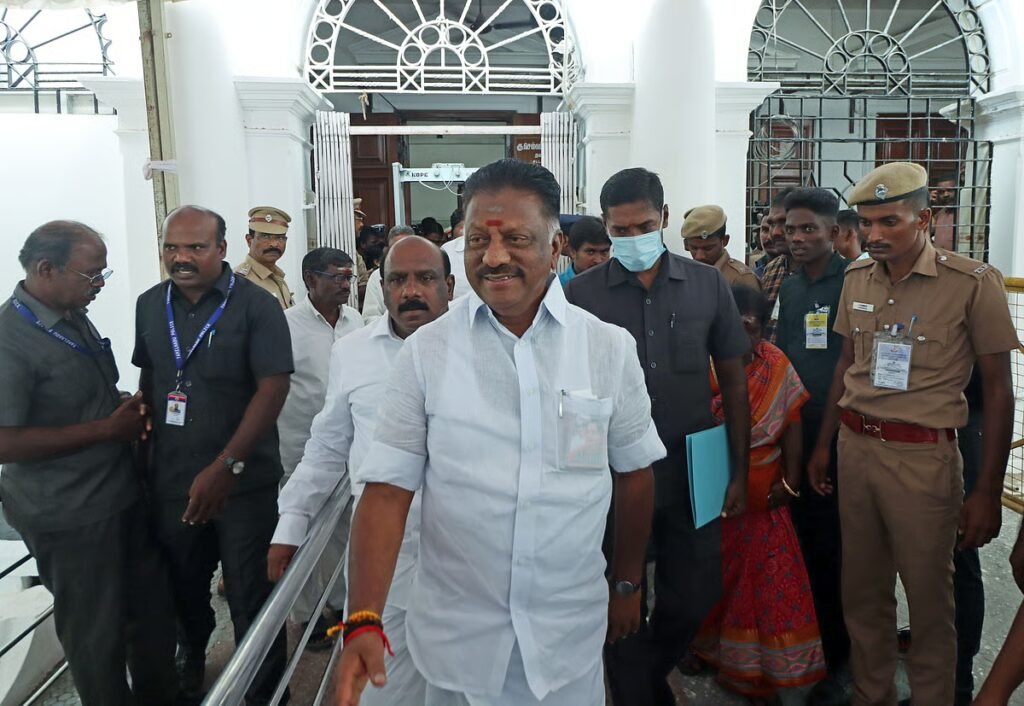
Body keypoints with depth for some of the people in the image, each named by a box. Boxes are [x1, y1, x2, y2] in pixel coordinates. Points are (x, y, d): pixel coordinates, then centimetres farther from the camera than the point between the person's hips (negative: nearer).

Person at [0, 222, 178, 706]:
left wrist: (128, 405, 0)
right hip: (70, 517, -8)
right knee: (97, 632, 10)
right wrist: (109, 428, -20)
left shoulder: (74, 317, 6)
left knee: (154, 608, 21)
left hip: (124, 496, 8)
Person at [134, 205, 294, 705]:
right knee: (183, 586, 21)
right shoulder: (150, 306, 6)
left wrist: (227, 466, -20)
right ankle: (190, 657, 51)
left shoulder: (256, 306, -11)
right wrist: (139, 435, 5)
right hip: (168, 479, 5)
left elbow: (273, 386, -16)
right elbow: (149, 377, 17)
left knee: (251, 594, 6)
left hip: (243, 482, -4)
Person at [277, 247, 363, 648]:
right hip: (302, 447, -4)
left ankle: (342, 602, 34)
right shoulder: (288, 325, -12)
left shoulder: (355, 320, 4)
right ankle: (307, 615, 26)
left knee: (345, 526, 15)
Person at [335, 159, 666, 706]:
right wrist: (363, 622, -19)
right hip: (456, 637, 0)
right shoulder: (425, 352, -9)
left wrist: (627, 584, 11)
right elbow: (387, 490, -10)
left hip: (571, 635, 1)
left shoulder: (609, 348, -6)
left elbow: (633, 473, 4)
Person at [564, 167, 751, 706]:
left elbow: (734, 382, 6)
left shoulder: (707, 285, 0)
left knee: (694, 599, 14)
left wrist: (740, 472, 3)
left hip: (691, 471, 2)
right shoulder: (583, 294, -5)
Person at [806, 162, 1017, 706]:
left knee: (929, 597, 7)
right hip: (856, 447, 5)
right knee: (861, 590, 15)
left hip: (923, 457, -4)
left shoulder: (972, 283, -9)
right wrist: (824, 445, 16)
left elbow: (997, 389, -6)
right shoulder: (857, 279, 6)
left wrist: (987, 492, -7)